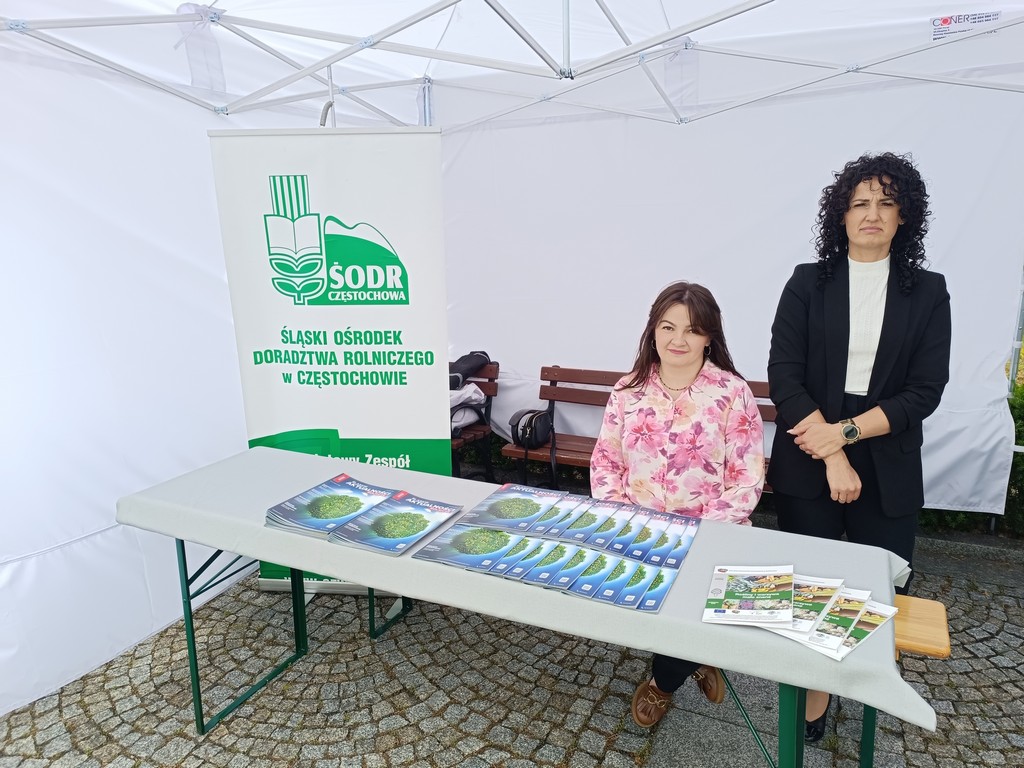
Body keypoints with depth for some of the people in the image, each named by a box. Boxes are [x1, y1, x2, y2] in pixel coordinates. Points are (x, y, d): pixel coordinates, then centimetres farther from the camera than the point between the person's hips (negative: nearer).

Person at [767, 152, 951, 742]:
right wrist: (833, 458, -14)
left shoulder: (928, 292, 5)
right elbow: (783, 374, -7)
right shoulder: (809, 283, 2)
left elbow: (925, 390, -2)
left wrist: (845, 431, -14)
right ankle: (817, 686, 29)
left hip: (888, 469, 1)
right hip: (808, 465, 0)